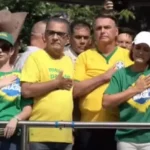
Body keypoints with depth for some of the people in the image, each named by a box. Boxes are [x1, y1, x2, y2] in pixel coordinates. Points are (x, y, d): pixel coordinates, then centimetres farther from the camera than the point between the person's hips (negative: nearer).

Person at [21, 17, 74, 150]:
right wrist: (57, 83, -10)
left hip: (65, 134, 6)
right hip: (41, 133, -6)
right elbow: (26, 91, -14)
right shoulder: (35, 58, -3)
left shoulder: (69, 62, 16)